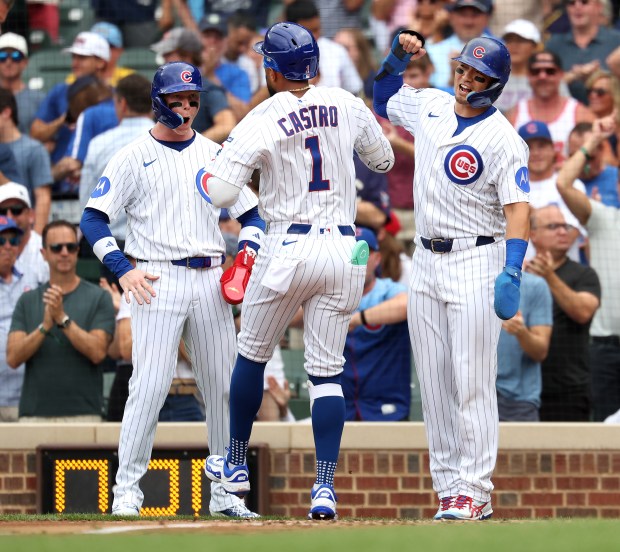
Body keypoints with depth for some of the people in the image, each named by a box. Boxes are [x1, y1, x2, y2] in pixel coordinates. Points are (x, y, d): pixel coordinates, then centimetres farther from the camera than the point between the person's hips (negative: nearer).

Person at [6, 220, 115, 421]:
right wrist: (45, 325, -13)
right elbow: (13, 358, 1)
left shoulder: (98, 298, 4)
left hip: (83, 413, -2)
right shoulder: (27, 301, 11)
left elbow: (97, 352, -7)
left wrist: (63, 319, -14)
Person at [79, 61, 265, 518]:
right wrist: (123, 270, -13)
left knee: (223, 385, 4)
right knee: (149, 385, -13)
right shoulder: (134, 157, 2)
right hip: (157, 281, -4)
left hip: (209, 279, 4)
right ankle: (127, 491, -8)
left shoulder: (214, 154, 14)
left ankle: (225, 493, 12)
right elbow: (94, 219, -2)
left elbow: (250, 214, 18)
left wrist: (248, 251, -2)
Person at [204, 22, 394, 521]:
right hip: (344, 248, 3)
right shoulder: (346, 105, 3)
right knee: (327, 371, 3)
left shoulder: (260, 122, -10)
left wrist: (216, 165, 8)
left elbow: (220, 193, -14)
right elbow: (384, 160, 19)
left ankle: (237, 465, 29)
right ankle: (325, 486, -8)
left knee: (252, 355, 17)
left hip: (289, 247, -3)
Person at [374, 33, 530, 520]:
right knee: (434, 383, 6)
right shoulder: (431, 106, 7)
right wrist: (399, 56, 9)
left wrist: (511, 274, -30)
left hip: (476, 261, -7)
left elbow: (517, 209, -19)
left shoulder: (504, 140, -13)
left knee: (472, 382, -10)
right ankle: (449, 487, 9)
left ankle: (474, 492, -8)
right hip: (426, 261, 7)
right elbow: (384, 100, 27)